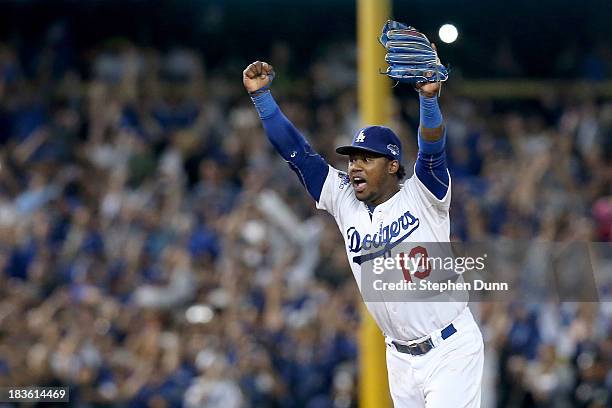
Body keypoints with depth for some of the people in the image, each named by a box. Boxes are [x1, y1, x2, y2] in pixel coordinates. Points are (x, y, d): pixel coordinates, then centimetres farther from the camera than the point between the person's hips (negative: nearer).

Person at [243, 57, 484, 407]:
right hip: (401, 358, 6)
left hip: (451, 350, -6)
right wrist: (261, 94, -4)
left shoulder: (422, 196, -7)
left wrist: (429, 96, -42)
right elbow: (296, 152, 4)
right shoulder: (345, 201, 5)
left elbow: (432, 148, -24)